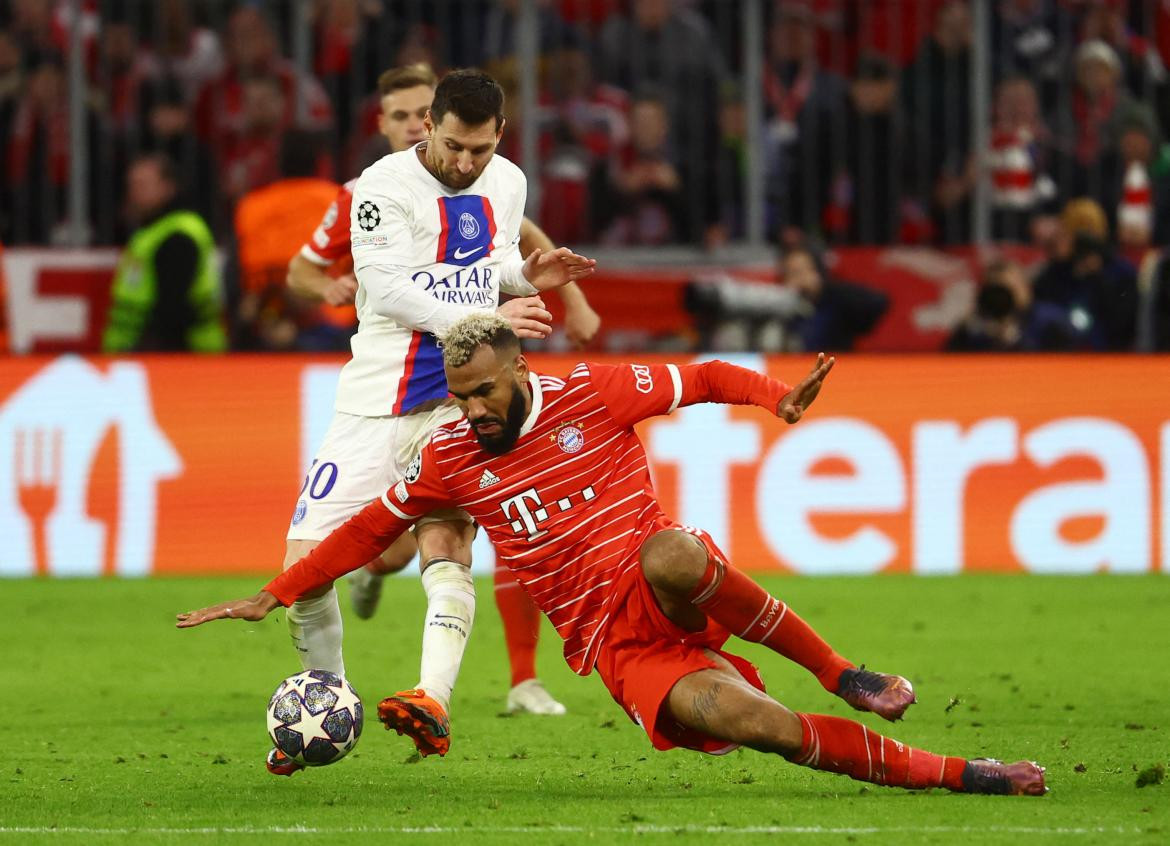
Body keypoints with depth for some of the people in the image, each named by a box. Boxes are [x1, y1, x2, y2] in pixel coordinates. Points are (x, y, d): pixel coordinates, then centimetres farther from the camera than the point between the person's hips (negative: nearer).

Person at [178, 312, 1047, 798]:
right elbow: (369, 529, 19)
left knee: (670, 550, -41)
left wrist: (779, 397, -10)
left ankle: (842, 674, -20)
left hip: (669, 595, -1)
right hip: (613, 643, 1)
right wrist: (274, 595, 16)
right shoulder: (451, 460, 9)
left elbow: (703, 380, 9)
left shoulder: (594, 395, 2)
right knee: (728, 712, -30)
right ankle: (953, 773, -23)